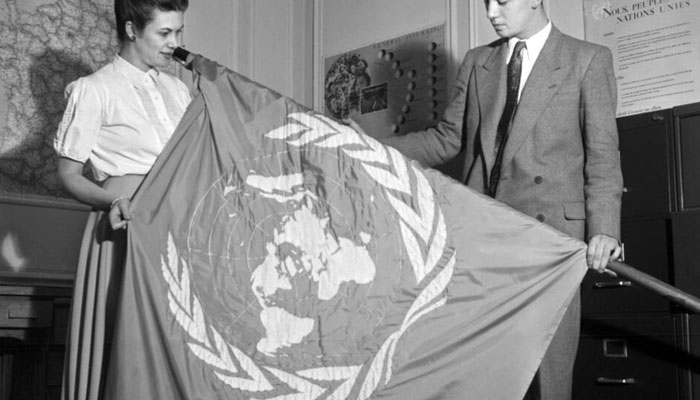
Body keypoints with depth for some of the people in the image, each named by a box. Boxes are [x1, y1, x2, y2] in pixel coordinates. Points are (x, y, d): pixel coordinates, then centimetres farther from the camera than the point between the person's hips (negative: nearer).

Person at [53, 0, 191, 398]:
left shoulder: (179, 89, 15)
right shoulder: (94, 90, -1)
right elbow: (69, 174, -2)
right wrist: (112, 201, -19)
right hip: (124, 227, -5)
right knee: (112, 339, -5)